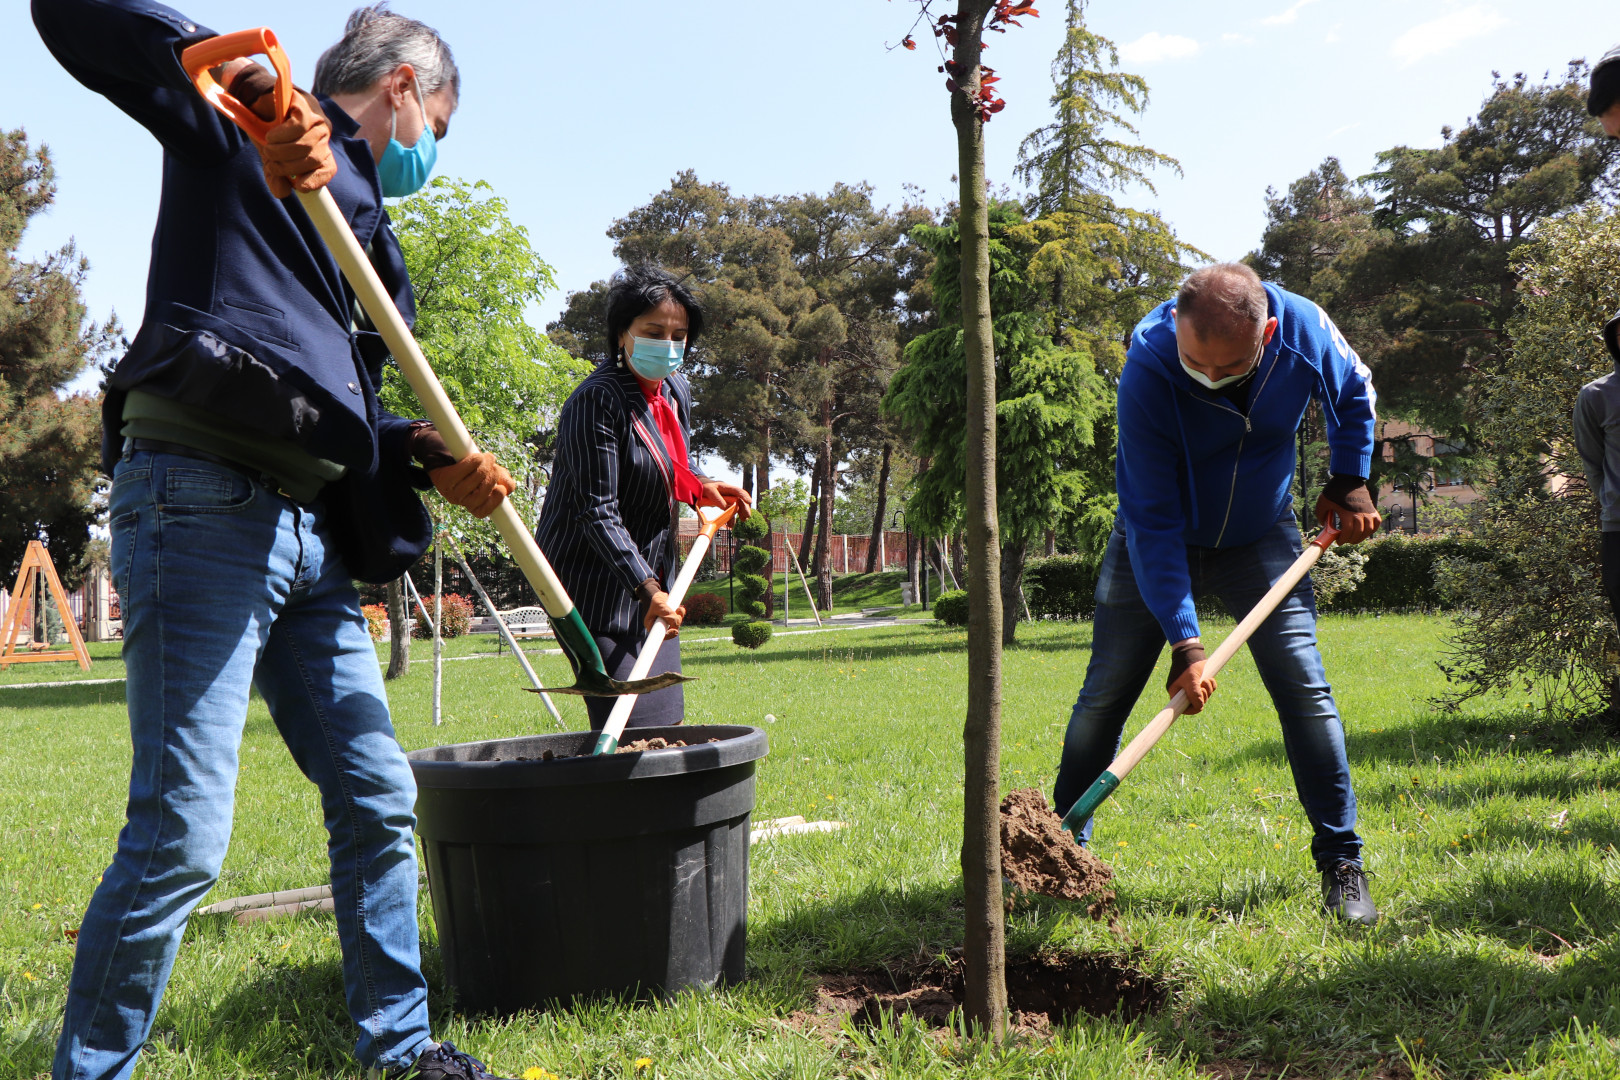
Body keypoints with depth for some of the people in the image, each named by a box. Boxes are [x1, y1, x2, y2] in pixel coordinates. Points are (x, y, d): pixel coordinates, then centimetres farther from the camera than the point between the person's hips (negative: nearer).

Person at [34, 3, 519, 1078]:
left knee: (380, 801, 12)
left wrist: (429, 454, 5)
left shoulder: (368, 229, 26)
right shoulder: (238, 125, 4)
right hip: (203, 504, -9)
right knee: (182, 837, -9)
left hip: (310, 536, 9)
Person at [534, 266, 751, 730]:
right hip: (597, 582, -9)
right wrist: (647, 589, -31)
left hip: (654, 574, 9)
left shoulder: (677, 392, 7)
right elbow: (597, 512, -23)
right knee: (629, 728, -13)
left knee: (666, 718, 11)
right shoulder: (596, 402, -19)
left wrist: (702, 488, 1)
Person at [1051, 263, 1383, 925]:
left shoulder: (1305, 330, -23)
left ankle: (1342, 863, 4)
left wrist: (1350, 482, -5)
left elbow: (1354, 393, 4)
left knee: (1306, 690, -8)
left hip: (1259, 539, 2)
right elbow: (1153, 520, -30)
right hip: (1157, 541, -2)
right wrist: (1184, 641, -33)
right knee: (1104, 696, 0)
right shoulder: (1146, 374, -33)